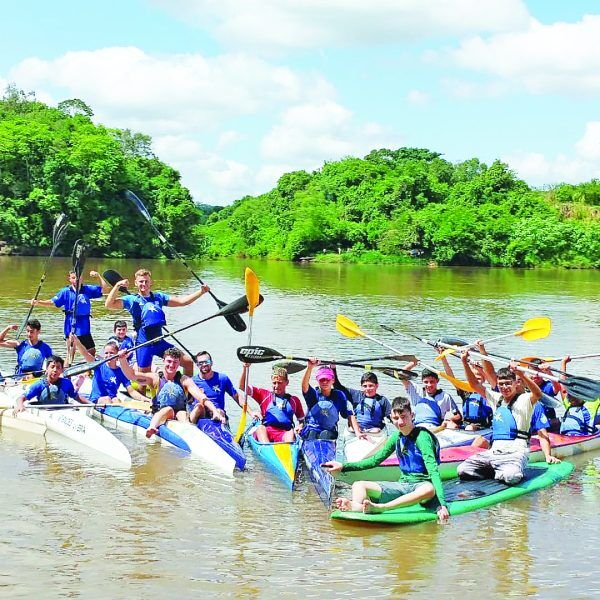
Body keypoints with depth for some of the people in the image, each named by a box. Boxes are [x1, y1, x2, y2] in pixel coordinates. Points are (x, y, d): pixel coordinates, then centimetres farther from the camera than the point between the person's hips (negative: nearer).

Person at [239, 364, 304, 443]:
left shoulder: (294, 400, 23)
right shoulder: (264, 395, 22)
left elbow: (302, 420, 26)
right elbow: (242, 386, 18)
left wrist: (300, 426, 2)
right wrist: (245, 368, 3)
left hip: (285, 434, 0)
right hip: (265, 432, 0)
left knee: (291, 433, -32)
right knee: (260, 428, -32)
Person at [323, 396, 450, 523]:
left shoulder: (422, 437, -14)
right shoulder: (397, 437, 7)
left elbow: (433, 470, -23)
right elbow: (375, 460, 19)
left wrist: (442, 504, -34)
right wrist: (343, 467, 13)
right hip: (403, 486, 7)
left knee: (429, 489, -43)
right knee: (359, 485, -10)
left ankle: (378, 508, -53)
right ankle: (357, 509, -46)